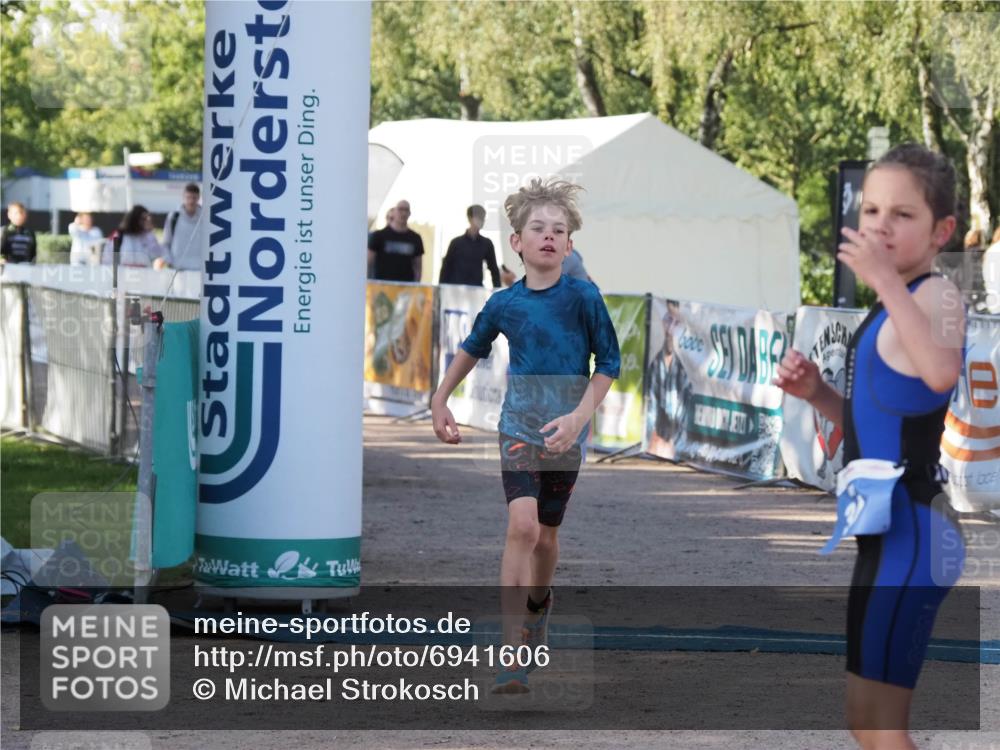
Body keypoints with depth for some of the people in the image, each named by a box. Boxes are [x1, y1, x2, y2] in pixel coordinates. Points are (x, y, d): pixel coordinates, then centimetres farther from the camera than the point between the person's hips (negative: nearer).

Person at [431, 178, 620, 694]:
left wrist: (579, 416, -14)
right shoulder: (503, 304, -3)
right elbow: (473, 349, 17)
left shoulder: (583, 298, -8)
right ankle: (512, 657, -21)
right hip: (519, 428, 0)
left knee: (546, 535, 12)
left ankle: (538, 601, 48)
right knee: (522, 525, -19)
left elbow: (609, 363, -3)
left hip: (566, 433, 1)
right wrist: (440, 399, 20)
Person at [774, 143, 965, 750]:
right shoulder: (892, 308, 17)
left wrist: (885, 280, -35)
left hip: (909, 534, -11)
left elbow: (941, 371, -37)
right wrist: (818, 393, 10)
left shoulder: (937, 293, -14)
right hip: (888, 532, 11)